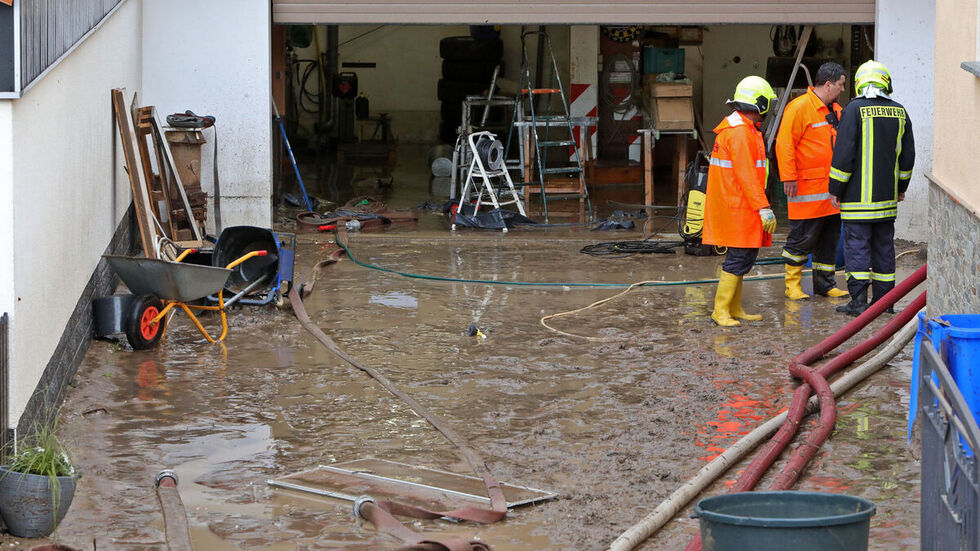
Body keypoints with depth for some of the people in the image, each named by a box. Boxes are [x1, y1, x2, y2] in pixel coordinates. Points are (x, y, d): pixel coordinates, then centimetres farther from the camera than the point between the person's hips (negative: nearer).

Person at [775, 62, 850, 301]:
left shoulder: (835, 111, 15)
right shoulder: (799, 107, -11)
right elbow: (784, 143, -15)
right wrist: (789, 177, -19)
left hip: (832, 187, 8)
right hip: (807, 188, -8)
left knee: (830, 238, 12)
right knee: (802, 238, -3)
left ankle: (825, 283, 20)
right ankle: (792, 285, 7)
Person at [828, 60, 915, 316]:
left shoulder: (854, 110, -10)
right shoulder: (899, 112, 7)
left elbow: (844, 153, -13)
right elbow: (908, 154, 14)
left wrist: (835, 189, -5)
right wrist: (901, 186, 25)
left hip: (858, 196, -5)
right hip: (887, 196, 5)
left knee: (856, 246, -3)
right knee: (883, 245, 12)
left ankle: (859, 300, -8)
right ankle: (884, 299, 16)